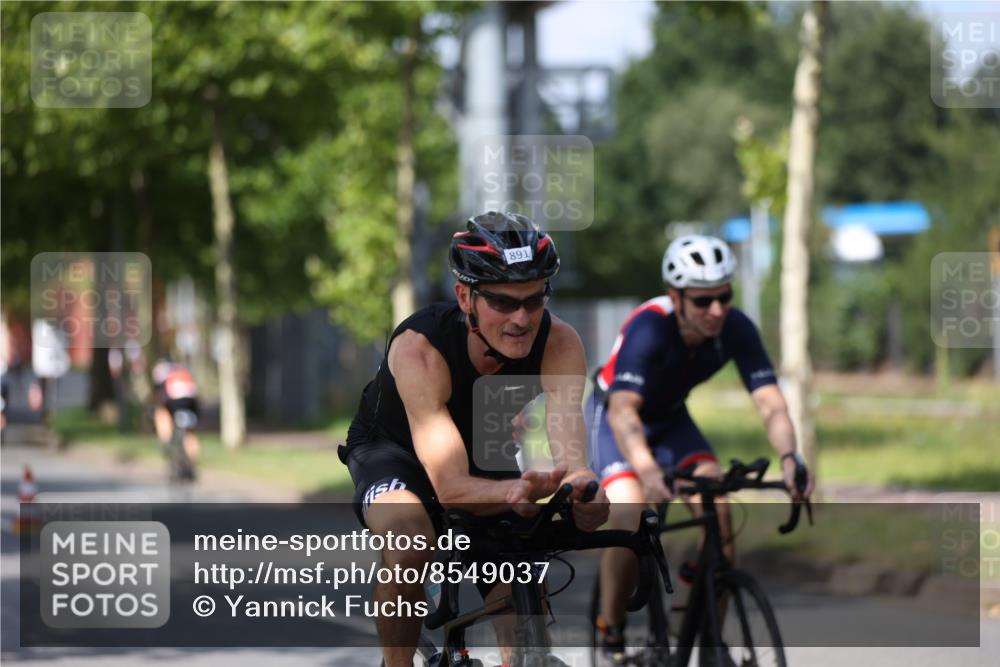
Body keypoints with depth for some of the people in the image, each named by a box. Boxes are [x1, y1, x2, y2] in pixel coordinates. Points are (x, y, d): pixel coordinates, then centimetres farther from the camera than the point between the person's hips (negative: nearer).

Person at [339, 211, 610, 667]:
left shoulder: (558, 343, -28)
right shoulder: (419, 348, -38)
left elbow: (569, 450, -40)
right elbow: (450, 487, -43)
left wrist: (583, 488, -65)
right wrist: (513, 492, -64)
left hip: (485, 458, 4)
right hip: (394, 448, -4)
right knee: (409, 546, -35)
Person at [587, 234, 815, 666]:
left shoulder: (736, 329, -24)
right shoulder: (649, 328, -37)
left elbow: (770, 404, -31)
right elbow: (623, 410, -49)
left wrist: (789, 458, -51)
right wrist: (648, 470, -67)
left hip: (670, 419, 4)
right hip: (612, 415, -4)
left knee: (719, 515, -19)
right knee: (631, 521, -27)